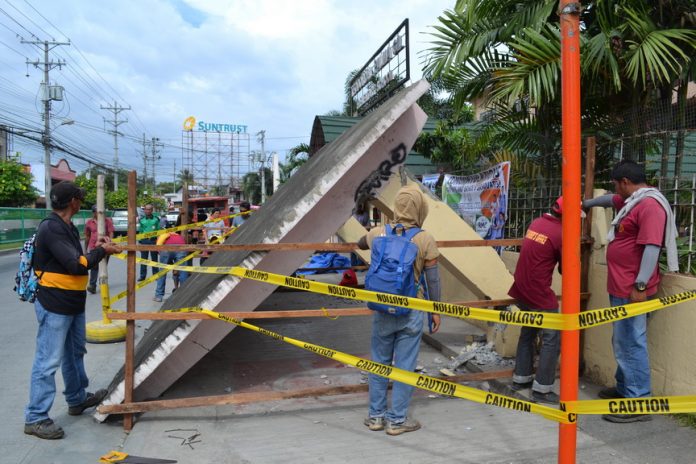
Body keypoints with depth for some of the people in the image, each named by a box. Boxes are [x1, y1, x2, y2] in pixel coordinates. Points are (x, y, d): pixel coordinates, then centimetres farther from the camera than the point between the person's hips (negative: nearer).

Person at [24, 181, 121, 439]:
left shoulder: (68, 227, 11)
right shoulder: (51, 228, -20)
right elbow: (76, 265, -24)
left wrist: (97, 250, 1)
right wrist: (101, 251, -12)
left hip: (73, 303, 10)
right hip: (54, 306, -10)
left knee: (75, 353, 22)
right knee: (48, 361, -2)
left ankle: (77, 399, 38)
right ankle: (35, 418, 9)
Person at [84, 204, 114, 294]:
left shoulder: (107, 221, 0)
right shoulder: (89, 222, 5)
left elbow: (111, 233, -7)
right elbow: (87, 237, 13)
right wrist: (85, 249, 16)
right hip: (93, 248, 0)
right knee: (94, 267, -9)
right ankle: (92, 286, -12)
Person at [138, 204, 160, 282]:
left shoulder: (156, 219, 2)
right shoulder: (142, 219, 9)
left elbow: (159, 230, 2)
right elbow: (140, 231, 12)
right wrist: (140, 241, 7)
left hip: (153, 240, -2)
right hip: (144, 240, 2)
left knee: (154, 259, 6)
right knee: (143, 259, 2)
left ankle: (155, 275, 14)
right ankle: (142, 276, 8)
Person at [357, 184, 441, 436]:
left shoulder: (378, 233, -3)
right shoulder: (425, 240, -10)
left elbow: (360, 244, 20)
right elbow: (433, 279, -6)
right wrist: (436, 310, 6)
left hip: (382, 310, 3)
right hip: (411, 312, -2)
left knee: (379, 362, 15)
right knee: (404, 366, 8)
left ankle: (376, 415, 26)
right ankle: (397, 420, 17)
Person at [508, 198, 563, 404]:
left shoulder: (536, 222, 5)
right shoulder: (561, 234, -16)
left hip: (522, 290, 8)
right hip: (540, 294, -8)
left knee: (527, 333, 20)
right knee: (551, 339, 1)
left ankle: (521, 378, 29)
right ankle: (542, 389, 5)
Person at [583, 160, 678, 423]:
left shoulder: (650, 204, -16)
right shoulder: (633, 201, 16)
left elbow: (652, 248, -23)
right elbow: (610, 199, 39)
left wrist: (640, 286, -25)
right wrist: (586, 204, 51)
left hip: (632, 290, -10)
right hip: (620, 288, 10)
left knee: (631, 344, -7)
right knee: (622, 342, 16)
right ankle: (624, 389, 27)